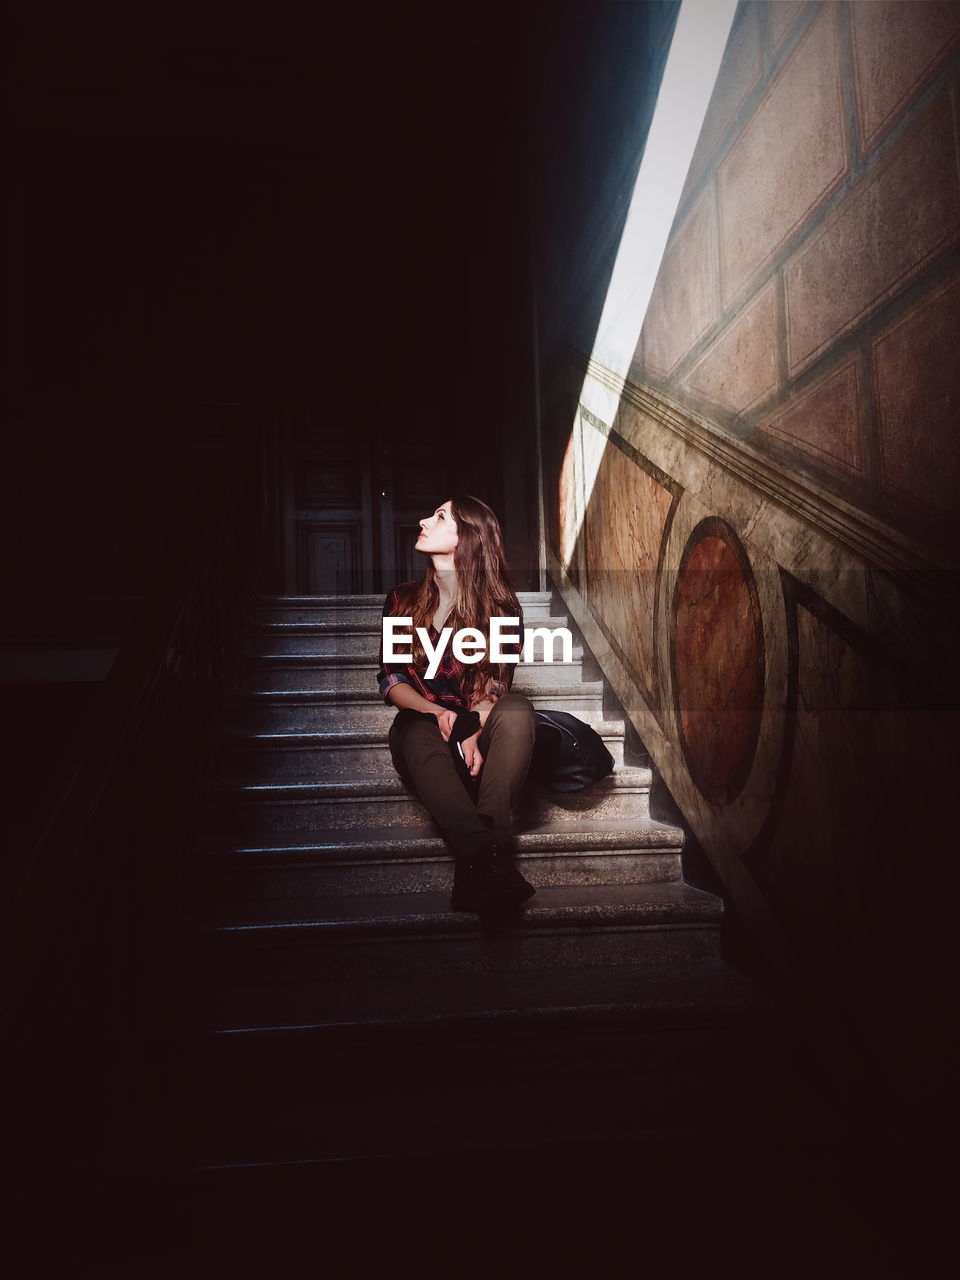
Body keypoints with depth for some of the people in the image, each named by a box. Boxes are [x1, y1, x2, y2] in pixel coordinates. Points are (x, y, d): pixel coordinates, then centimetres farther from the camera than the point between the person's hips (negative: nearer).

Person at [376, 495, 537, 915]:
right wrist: (436, 712, -17)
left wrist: (472, 732, -28)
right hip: (421, 723, 1)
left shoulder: (501, 608, 2)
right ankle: (488, 855, -60)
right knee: (422, 734, -36)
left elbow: (494, 687, -6)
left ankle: (479, 858, -53)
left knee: (517, 708, -34)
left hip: (478, 730, 0)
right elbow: (391, 680, 3)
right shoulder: (403, 600, 8)